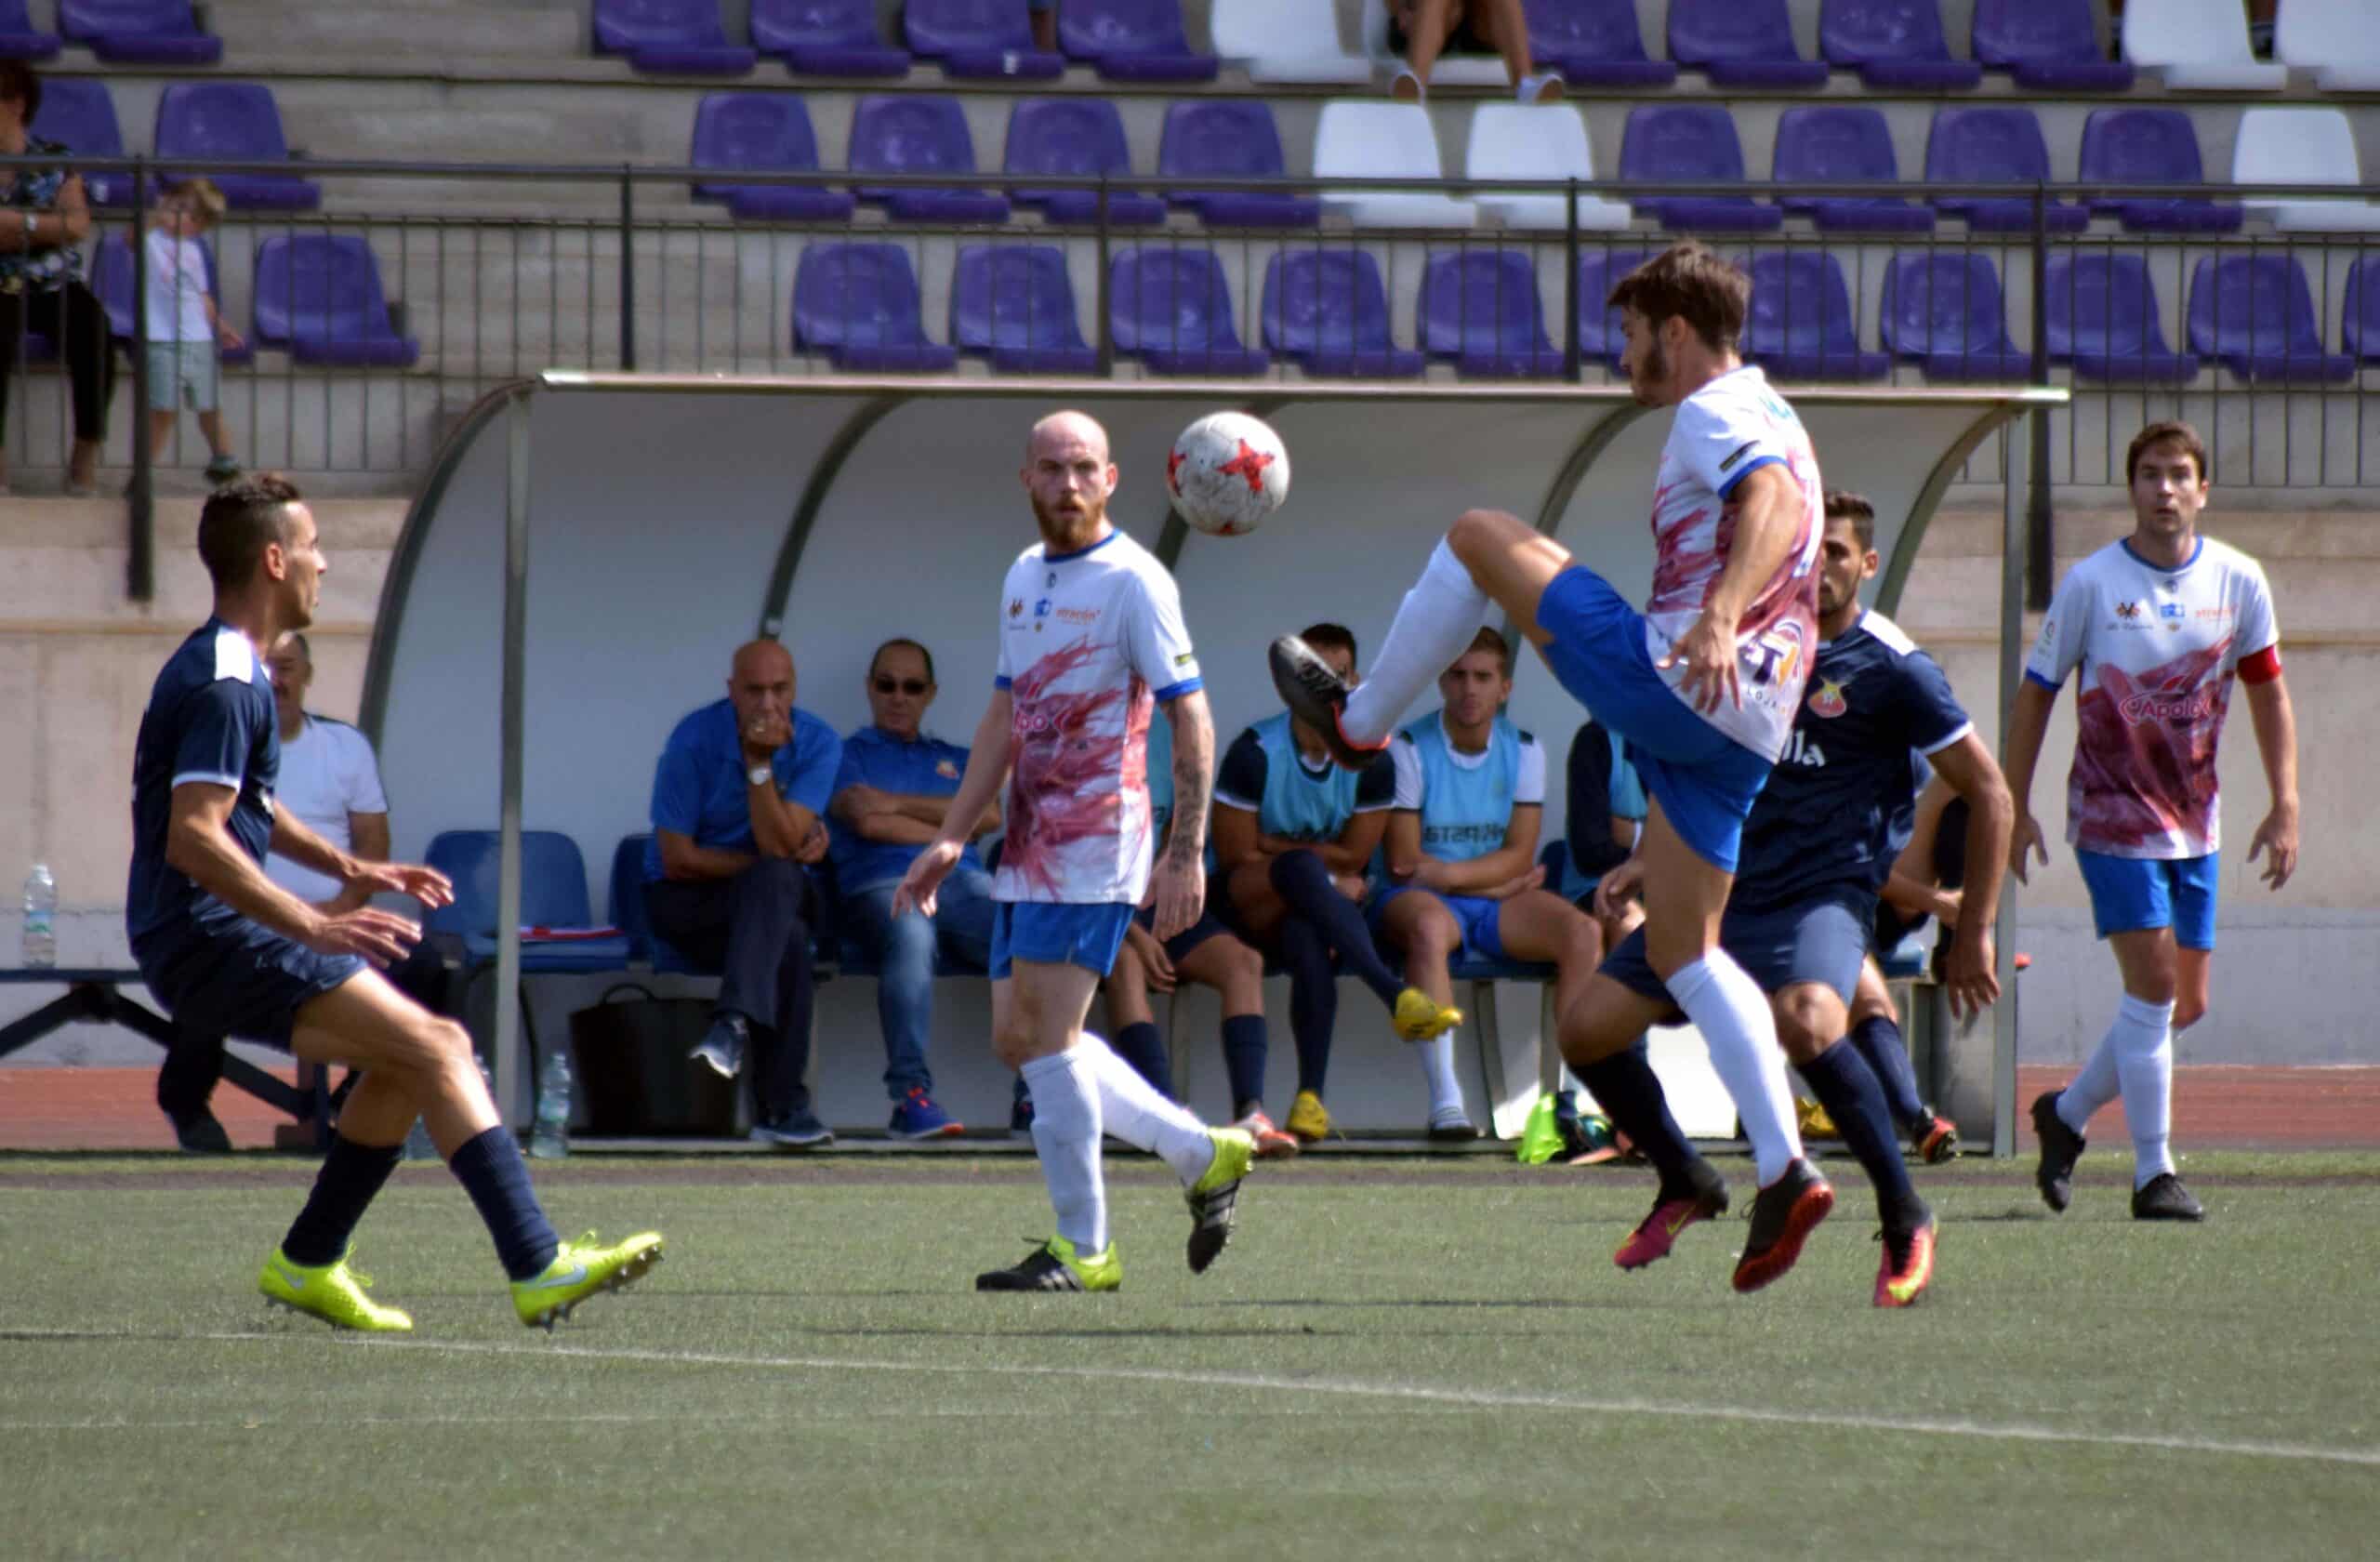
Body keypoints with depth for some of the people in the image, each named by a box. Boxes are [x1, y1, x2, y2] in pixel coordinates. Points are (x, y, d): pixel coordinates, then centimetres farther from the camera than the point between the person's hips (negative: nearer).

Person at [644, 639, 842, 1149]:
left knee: (776, 880, -37)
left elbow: (780, 846, -18)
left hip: (778, 896, 2)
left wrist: (760, 763, -26)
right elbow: (678, 859, -12)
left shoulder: (817, 743, -7)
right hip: (687, 899, -2)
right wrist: (777, 865, -11)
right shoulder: (695, 739, -13)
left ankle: (735, 1024, -49)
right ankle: (784, 1106, -35)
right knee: (788, 945, -34)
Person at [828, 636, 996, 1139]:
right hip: (884, 885, -3)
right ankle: (910, 1094, -49)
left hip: (963, 879, 3)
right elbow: (867, 820, 2)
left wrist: (901, 803, 5)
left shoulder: (957, 759, 32)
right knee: (910, 935, -42)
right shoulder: (847, 755, 22)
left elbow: (989, 815, 10)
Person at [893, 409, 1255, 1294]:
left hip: (1095, 848, -9)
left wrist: (1187, 854, -19)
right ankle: (1204, 1156, 19)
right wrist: (951, 838, 18)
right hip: (1029, 848, 9)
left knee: (1045, 1036, -12)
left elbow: (1191, 719, -12)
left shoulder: (1131, 581, -9)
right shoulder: (1023, 578, 15)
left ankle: (1083, 1250, -4)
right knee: (1017, 1039, 7)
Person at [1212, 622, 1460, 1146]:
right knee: (1300, 869, -39)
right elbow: (1236, 857, -9)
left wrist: (1274, 844, -6)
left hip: (1334, 903, 2)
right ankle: (1395, 995, -53)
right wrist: (1320, 873, -13)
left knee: (1307, 940, -38)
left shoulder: (1372, 761, -1)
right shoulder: (1255, 753, -10)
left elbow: (1354, 857, -1)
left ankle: (1311, 1096, -46)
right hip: (1256, 905, -2)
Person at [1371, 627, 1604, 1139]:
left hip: (1499, 903, 4)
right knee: (1428, 925, -40)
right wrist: (1497, 882, -7)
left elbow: (1520, 855, -2)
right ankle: (1445, 1101, -45)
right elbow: (1405, 861, -10)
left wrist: (1449, 873, -19)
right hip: (1420, 897, -4)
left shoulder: (1524, 750, 7)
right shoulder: (1410, 749, -5)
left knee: (1582, 931, -23)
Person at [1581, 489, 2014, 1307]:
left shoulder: (1892, 669, -7)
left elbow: (1989, 794, -2)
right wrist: (1650, 860, 18)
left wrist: (1974, 931, -3)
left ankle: (1906, 1220, -22)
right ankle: (1686, 1186, 23)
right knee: (1588, 1032, -3)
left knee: (1806, 1020, -38)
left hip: (1824, 893, -7)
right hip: (1725, 884, 7)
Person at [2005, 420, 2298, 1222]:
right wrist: (2015, 808, -2)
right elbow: (2036, 694, 0)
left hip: (2193, 822, 5)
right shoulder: (2090, 583, -8)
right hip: (2112, 815, -5)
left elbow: (2268, 694, 9)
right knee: (2154, 985, -13)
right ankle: (2153, 1176, -6)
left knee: (2185, 1004, 6)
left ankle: (2066, 1113, 27)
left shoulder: (2237, 580, 1)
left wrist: (2285, 807, 2)